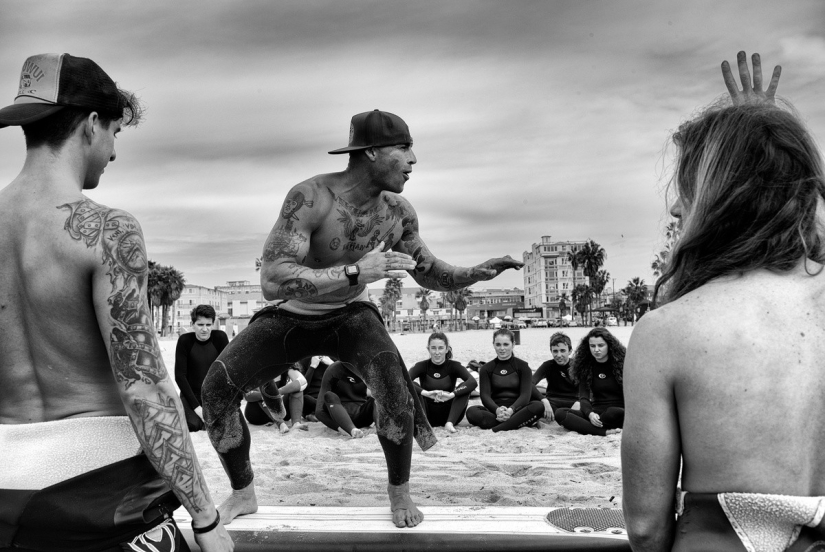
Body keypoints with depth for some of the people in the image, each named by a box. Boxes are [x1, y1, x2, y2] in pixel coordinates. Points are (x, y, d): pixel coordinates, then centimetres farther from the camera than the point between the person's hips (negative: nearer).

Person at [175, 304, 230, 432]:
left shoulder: (220, 337, -8)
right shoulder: (185, 340, -11)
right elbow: (179, 376, -12)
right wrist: (196, 406, -19)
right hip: (191, 394, -1)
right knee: (193, 425, -27)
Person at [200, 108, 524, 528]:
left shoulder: (397, 211, -14)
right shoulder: (310, 196, -29)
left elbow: (430, 273, 0)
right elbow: (272, 281, -39)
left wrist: (476, 274, -19)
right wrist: (356, 273, -47)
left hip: (350, 316, 2)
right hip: (291, 318, -1)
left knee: (393, 382, -27)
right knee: (217, 388, -15)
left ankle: (399, 492, -1)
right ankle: (242, 493, 10)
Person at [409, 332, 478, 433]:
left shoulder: (454, 366, -4)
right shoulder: (422, 366, -4)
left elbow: (473, 382, -24)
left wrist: (451, 394, -40)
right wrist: (425, 393, -42)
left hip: (448, 415, 0)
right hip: (428, 416, 0)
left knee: (464, 387, -22)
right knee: (414, 387, -22)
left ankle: (450, 423, -30)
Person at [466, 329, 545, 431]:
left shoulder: (523, 366, 8)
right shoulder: (486, 369, 11)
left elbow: (525, 394, -5)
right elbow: (485, 395, -2)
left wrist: (511, 409, -26)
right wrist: (497, 410, -25)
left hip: (516, 410, 0)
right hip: (494, 411, 1)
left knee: (538, 406, -31)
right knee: (471, 412, -30)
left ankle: (495, 429, -39)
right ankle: (520, 422, -32)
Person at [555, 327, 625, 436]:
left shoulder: (621, 363, 3)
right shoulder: (586, 367, 10)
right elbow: (584, 397, 0)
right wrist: (590, 414, -21)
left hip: (617, 413, -3)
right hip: (596, 412, 3)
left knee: (614, 412, -40)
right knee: (560, 413, -22)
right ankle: (605, 432, -35)